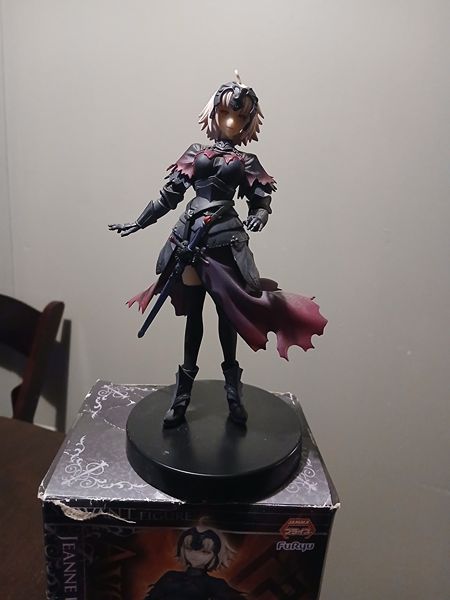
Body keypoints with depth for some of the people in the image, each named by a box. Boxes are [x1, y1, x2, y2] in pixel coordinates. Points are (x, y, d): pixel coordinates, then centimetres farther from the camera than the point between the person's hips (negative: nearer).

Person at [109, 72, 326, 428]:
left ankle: (233, 388, 23)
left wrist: (259, 217, -20)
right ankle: (184, 390, 22)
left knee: (227, 312, 6)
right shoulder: (195, 154, 10)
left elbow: (262, 202, 4)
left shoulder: (247, 163, 9)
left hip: (226, 241, -1)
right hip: (191, 239, 2)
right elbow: (169, 195, 11)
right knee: (193, 312, 9)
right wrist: (138, 223, 10)